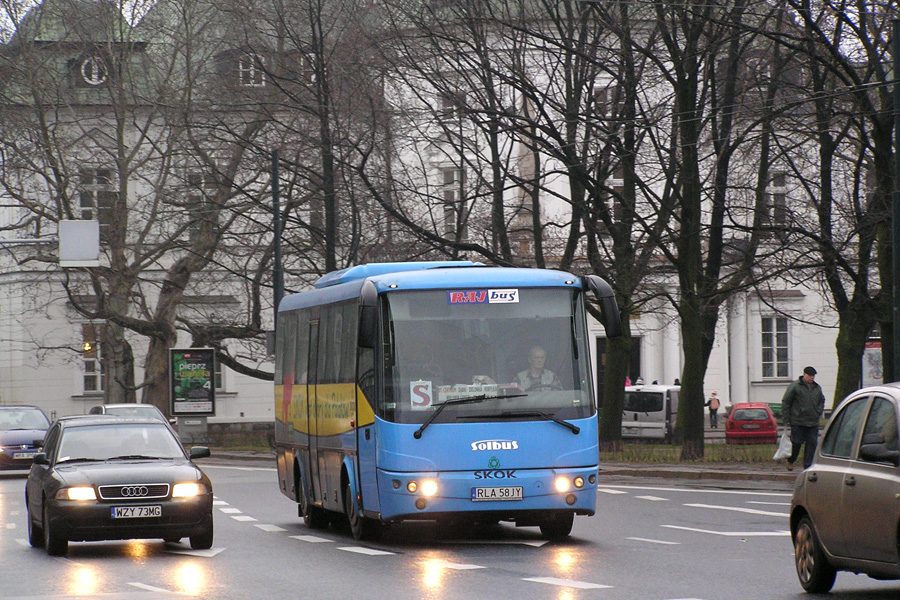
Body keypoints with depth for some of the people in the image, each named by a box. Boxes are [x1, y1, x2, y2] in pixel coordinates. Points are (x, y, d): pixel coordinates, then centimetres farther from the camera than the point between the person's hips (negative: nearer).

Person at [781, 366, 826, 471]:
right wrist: (786, 419, -6)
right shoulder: (794, 386, -5)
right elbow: (785, 402, -3)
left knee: (812, 444, -1)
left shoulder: (817, 388, 12)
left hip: (813, 423, 5)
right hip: (797, 422, -5)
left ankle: (808, 466, 4)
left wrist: (819, 413, 12)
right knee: (796, 443, -1)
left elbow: (822, 401, 29)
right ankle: (790, 461, 23)